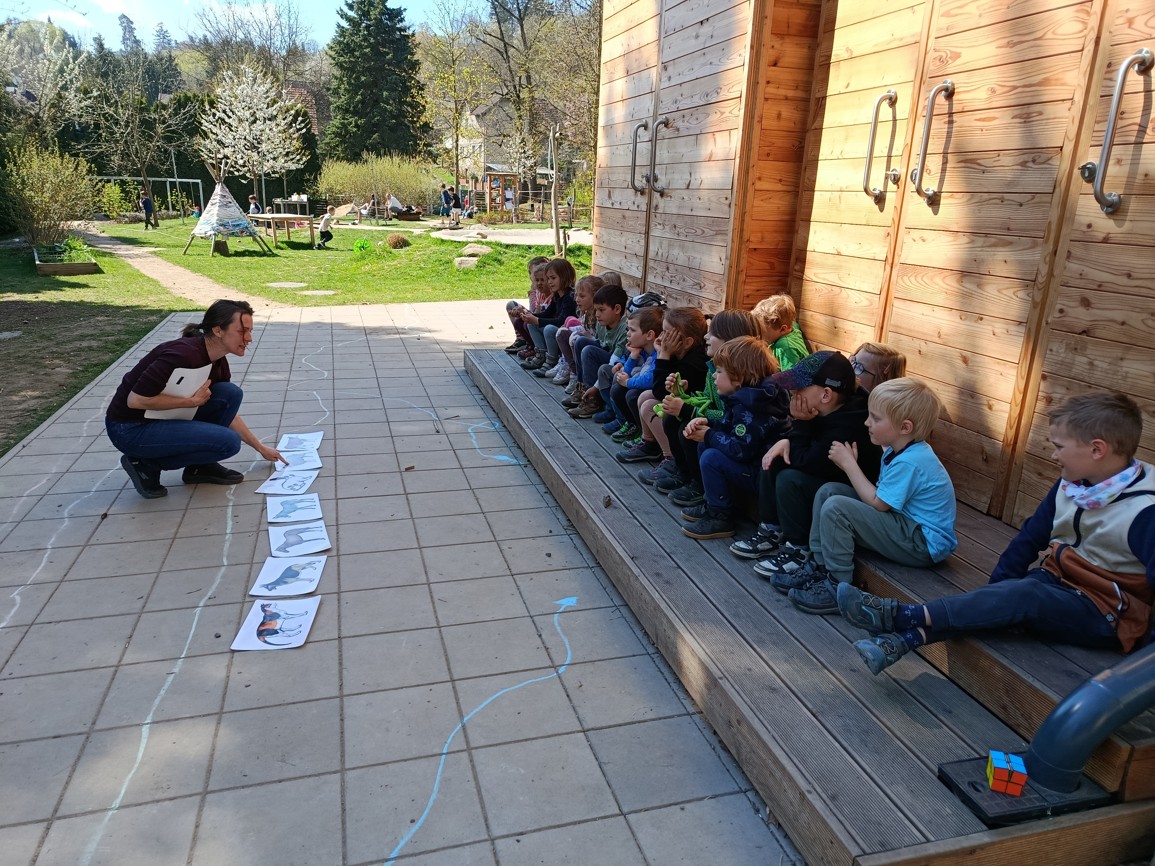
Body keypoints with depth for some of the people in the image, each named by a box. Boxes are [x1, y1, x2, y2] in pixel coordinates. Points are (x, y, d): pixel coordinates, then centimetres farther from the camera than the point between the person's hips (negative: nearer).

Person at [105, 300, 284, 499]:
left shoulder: (217, 362, 0)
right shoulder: (184, 354, -27)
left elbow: (229, 414, 14)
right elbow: (135, 399, -27)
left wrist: (261, 448, 17)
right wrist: (192, 400, -20)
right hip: (130, 429, -8)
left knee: (231, 394, -3)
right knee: (228, 442, -18)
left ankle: (199, 466, 7)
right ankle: (147, 464, -3)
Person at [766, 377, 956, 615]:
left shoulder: (909, 462, -25)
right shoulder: (899, 450, 5)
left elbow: (877, 504, -19)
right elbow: (882, 494, 3)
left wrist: (849, 464, -12)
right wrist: (851, 463, -11)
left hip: (923, 545, -11)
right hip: (905, 523, 11)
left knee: (835, 508, -26)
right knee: (828, 491, 4)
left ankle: (838, 587, -14)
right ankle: (818, 564, 6)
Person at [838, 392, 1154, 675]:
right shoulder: (1069, 486, 3)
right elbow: (1030, 537, 7)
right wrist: (997, 588, 1)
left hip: (1108, 616, -7)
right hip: (1058, 585, 7)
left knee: (1023, 595, -31)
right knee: (1007, 594, -23)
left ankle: (900, 616, -36)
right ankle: (903, 639, -40)